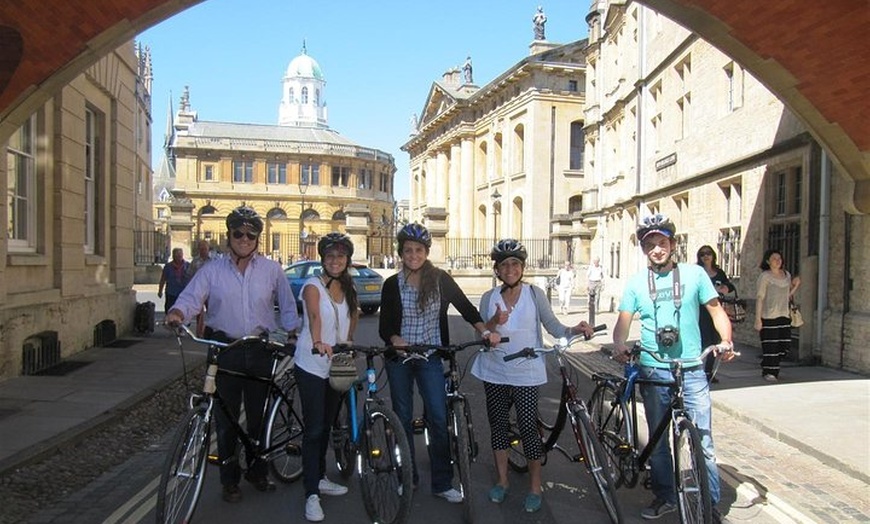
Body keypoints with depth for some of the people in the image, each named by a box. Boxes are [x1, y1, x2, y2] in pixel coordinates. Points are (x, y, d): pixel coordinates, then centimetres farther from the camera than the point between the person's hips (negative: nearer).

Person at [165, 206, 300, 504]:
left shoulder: (271, 270, 6)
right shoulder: (212, 270, 2)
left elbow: (287, 306, 13)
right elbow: (191, 296, -10)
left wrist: (294, 334, 6)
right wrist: (178, 312, -30)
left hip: (260, 350, 1)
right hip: (223, 349, -1)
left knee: (259, 415, 12)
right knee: (226, 418, 5)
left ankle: (257, 471, 30)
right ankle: (230, 479, 20)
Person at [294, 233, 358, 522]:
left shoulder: (347, 287, 6)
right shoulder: (313, 285, -13)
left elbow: (354, 312, 25)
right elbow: (315, 316, -32)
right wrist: (318, 342, -49)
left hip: (336, 365, 6)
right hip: (311, 367, -6)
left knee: (326, 425, 17)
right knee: (314, 429, -5)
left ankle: (320, 478, 32)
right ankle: (312, 495, 1)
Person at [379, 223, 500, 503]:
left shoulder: (440, 279, -3)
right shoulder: (392, 284, -2)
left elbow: (465, 307, 0)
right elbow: (384, 327, -2)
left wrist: (485, 331, -14)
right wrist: (396, 340, -23)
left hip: (430, 357, -1)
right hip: (399, 357, 1)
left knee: (439, 418, -7)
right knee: (403, 418, 9)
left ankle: (442, 483, 6)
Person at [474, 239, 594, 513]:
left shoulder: (535, 293, -4)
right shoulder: (489, 298, 2)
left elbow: (553, 326, -8)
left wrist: (574, 330, -27)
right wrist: (495, 322, -21)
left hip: (526, 373, -3)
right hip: (495, 373, 3)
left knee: (528, 427, -4)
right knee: (498, 425, 11)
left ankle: (535, 488, 13)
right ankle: (502, 481, 28)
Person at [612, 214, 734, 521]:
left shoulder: (694, 274, 1)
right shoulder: (636, 282, 4)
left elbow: (717, 311, 5)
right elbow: (623, 321, 1)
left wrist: (726, 341, -13)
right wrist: (620, 346, -19)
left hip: (691, 372, -2)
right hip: (653, 372, 2)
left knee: (703, 443, -2)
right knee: (658, 442, 13)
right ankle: (665, 498, 30)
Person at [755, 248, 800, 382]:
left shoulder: (787, 275, 13)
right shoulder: (765, 276, -5)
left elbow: (788, 296, 21)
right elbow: (759, 298, -9)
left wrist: (795, 286, 3)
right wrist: (758, 319, -14)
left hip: (784, 316, 6)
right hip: (769, 316, -6)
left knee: (784, 345, 4)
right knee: (770, 346, -5)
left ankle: (767, 367, 23)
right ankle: (769, 372, 8)